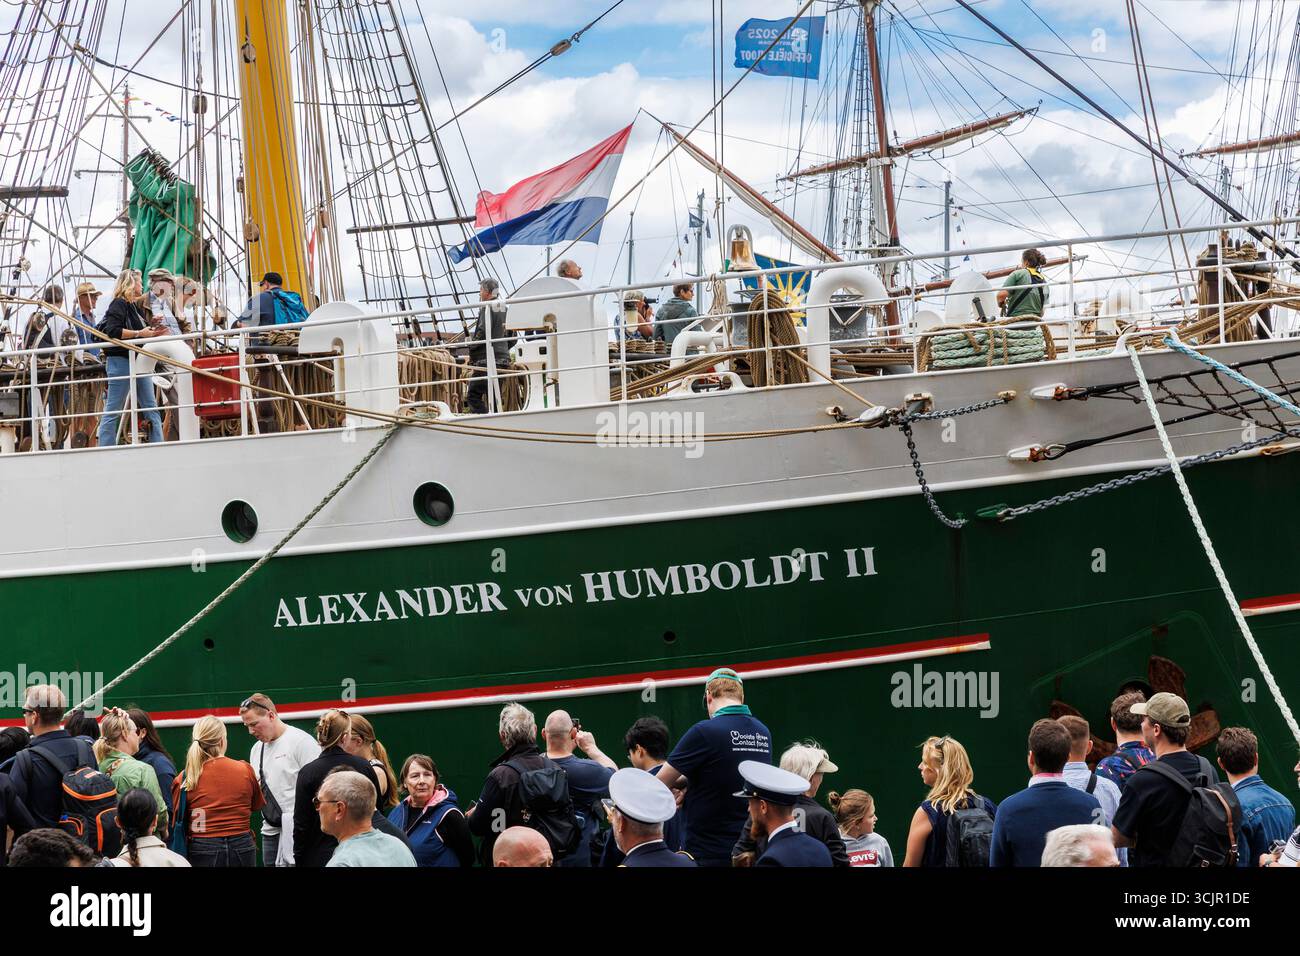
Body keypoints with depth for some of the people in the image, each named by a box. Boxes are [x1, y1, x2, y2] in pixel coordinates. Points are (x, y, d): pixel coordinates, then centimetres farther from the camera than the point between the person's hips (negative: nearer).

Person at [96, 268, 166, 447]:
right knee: (113, 410, -6)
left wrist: (153, 333, 10)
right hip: (121, 360, -9)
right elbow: (112, 331, -22)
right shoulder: (119, 304, -8)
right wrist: (139, 333, -19)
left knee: (151, 409, 7)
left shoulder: (136, 307, 19)